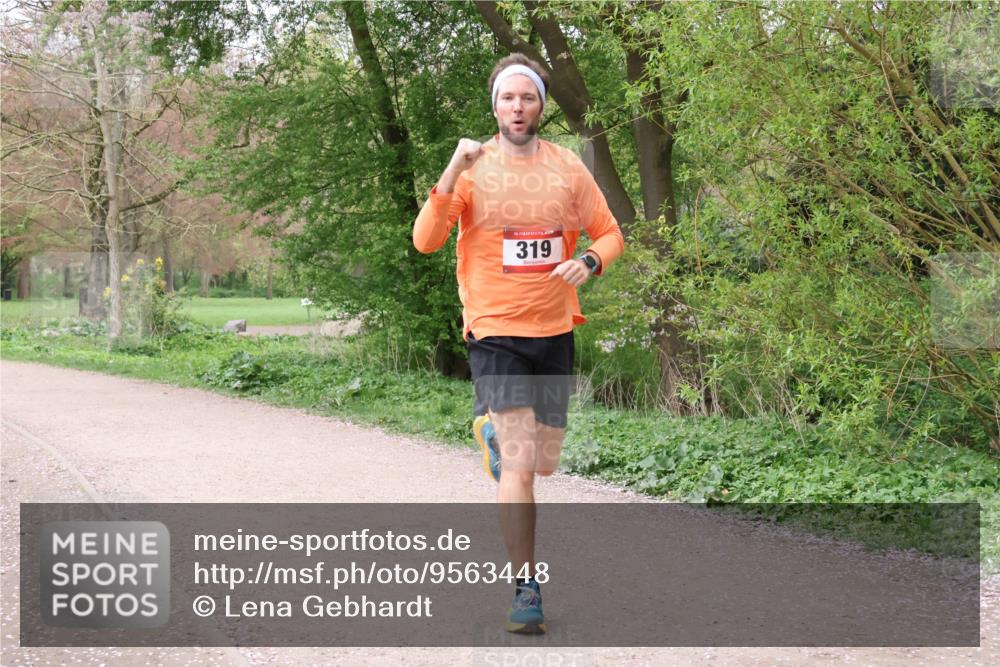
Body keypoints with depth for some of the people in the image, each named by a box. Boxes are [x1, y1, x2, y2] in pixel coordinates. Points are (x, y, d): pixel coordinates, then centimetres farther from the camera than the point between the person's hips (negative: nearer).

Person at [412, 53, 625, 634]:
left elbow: (609, 233, 11)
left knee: (541, 461, 15)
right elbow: (425, 241, -13)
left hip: (555, 331, 4)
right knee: (518, 463, -14)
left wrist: (589, 263, -11)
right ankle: (527, 587, -8)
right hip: (496, 331, -4)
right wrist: (452, 174, -24)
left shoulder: (568, 167, 5)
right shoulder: (474, 169, -4)